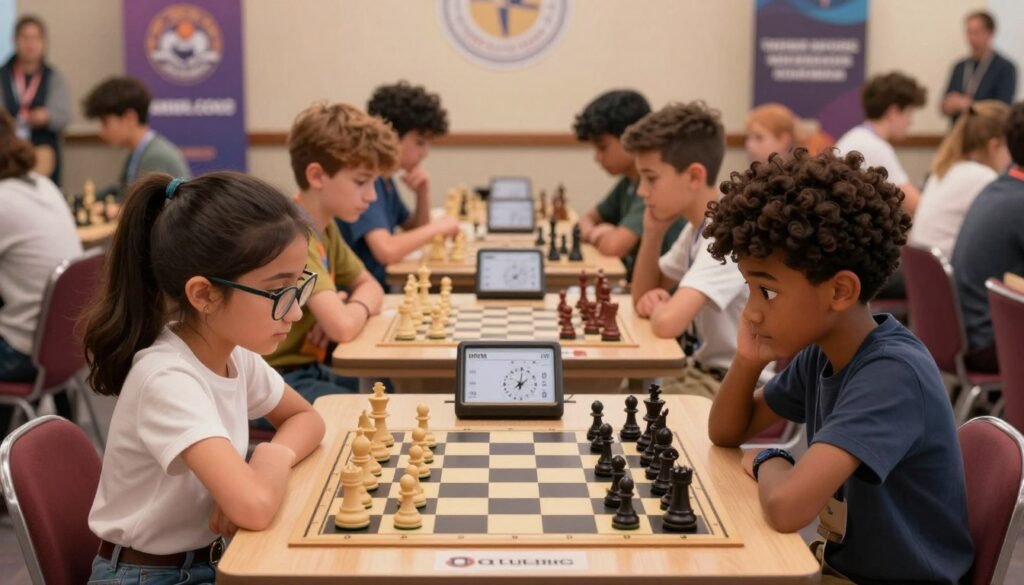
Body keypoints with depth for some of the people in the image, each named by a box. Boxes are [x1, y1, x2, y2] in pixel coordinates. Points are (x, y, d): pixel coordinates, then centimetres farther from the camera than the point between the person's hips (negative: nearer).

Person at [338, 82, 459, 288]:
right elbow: (386, 251, -30)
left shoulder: (385, 180, 9)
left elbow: (416, 232, 20)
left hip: (376, 286, 9)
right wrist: (437, 227, -16)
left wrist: (423, 192, 2)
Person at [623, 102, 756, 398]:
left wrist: (658, 305, -11)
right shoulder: (700, 226, 7)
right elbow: (642, 297, 16)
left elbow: (666, 323, -35)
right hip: (701, 373, 8)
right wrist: (653, 232, 0)